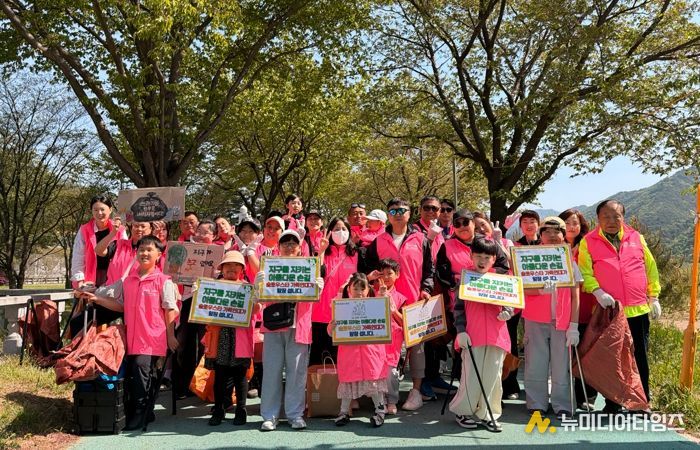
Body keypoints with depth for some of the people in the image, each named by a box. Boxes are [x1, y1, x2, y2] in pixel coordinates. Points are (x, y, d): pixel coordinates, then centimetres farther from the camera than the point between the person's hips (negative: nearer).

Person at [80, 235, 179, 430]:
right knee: (131, 372, 10)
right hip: (132, 337, 6)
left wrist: (171, 335, -4)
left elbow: (170, 310, -4)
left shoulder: (163, 281, -5)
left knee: (142, 368, -14)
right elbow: (119, 305, 15)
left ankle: (140, 412, 0)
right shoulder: (127, 280, 10)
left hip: (152, 337, -5)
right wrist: (97, 299, 4)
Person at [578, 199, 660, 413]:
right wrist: (598, 292, -20)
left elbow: (650, 267, 13)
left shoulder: (636, 237, 9)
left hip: (638, 309, 2)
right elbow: (584, 272, -5)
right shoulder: (588, 242, 1)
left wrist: (653, 297, 10)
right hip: (608, 310, -2)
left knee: (640, 357, 10)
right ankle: (612, 404, 19)